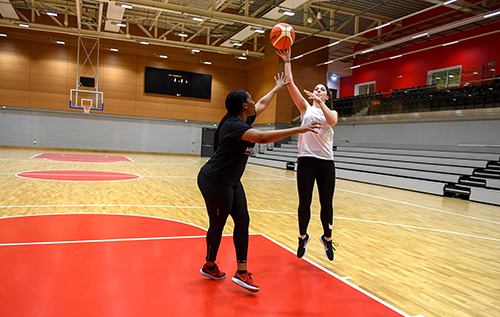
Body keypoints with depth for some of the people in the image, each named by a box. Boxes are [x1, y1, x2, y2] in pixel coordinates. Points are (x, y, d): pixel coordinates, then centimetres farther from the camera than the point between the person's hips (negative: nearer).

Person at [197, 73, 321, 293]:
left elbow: (262, 104, 25)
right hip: (214, 182, -10)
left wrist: (278, 87, 35)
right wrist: (297, 130, -36)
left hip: (231, 183, 10)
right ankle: (209, 266, 28)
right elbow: (262, 137, -38)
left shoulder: (244, 120, 6)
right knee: (218, 226, 4)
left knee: (242, 221, 5)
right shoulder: (233, 125, -23)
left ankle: (241, 272, 10)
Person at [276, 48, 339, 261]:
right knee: (304, 203, 3)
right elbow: (290, 83, 1)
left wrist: (320, 102, -21)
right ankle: (303, 237, 25)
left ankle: (327, 238, 27)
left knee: (326, 204, 5)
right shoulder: (306, 108, 11)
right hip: (306, 160, 0)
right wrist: (287, 61, -4)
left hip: (326, 162, 1)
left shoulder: (332, 112, 13)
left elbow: (332, 121, -14)